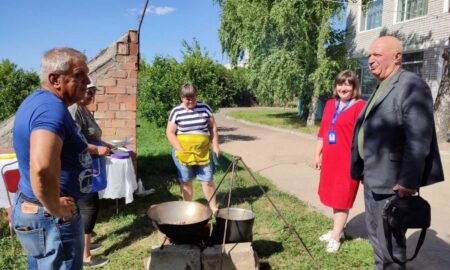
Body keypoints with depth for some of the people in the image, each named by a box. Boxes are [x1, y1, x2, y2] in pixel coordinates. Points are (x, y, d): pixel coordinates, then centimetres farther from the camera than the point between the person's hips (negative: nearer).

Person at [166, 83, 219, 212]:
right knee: (185, 181, 8)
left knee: (207, 180, 3)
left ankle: (213, 207, 18)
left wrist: (215, 146, 2)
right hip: (183, 153, -1)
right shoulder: (176, 112, -3)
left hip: (203, 152, 1)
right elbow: (170, 132, -4)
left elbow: (213, 128, 9)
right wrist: (181, 150, -12)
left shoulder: (204, 108, 3)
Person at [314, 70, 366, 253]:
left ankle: (335, 237, 13)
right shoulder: (330, 104, 9)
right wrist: (317, 154, 12)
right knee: (334, 197, 17)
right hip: (330, 159, 6)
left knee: (342, 199, 3)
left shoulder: (360, 106, -10)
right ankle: (338, 229, 33)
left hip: (348, 161, -6)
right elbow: (322, 131, 12)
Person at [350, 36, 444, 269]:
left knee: (389, 240, 5)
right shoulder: (380, 88, 15)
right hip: (372, 177, 9)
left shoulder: (412, 85, -15)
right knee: (375, 234, 22)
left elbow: (418, 139, -22)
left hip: (392, 182, -9)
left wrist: (408, 181, -22)